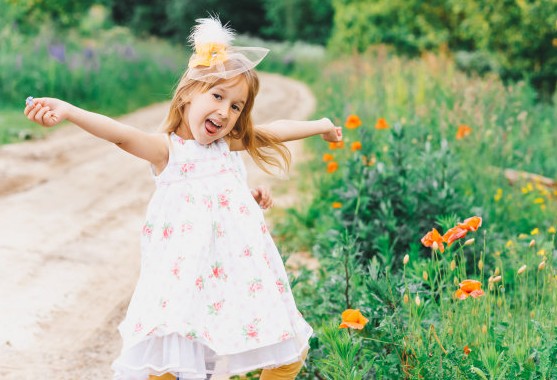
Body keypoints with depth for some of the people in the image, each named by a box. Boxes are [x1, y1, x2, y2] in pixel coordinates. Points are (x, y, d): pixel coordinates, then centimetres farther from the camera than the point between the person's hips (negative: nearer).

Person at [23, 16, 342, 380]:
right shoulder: (166, 149, -6)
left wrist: (319, 126, 34)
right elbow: (121, 133, -22)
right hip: (185, 278, -5)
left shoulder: (228, 143, 12)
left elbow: (276, 130, 25)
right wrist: (67, 110, -38)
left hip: (241, 270, 6)